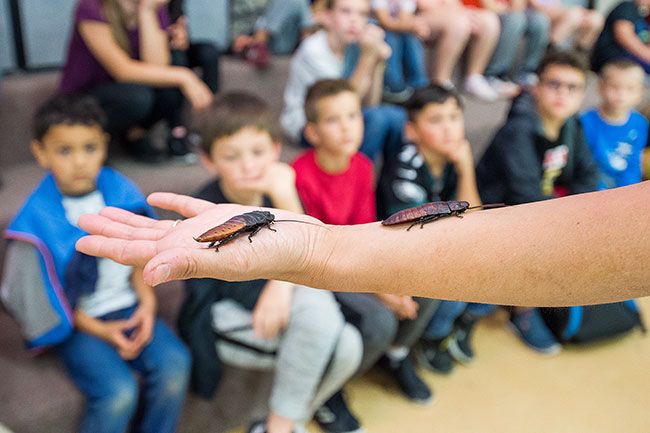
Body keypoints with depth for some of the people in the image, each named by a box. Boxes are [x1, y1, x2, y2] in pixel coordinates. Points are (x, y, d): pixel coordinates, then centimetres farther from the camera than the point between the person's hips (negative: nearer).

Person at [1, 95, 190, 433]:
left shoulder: (121, 192, -5)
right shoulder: (37, 218, -15)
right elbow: (43, 293, -7)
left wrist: (147, 303, -6)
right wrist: (100, 331, -11)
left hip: (127, 306, 4)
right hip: (76, 321, -3)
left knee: (174, 364, -19)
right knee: (118, 392, -24)